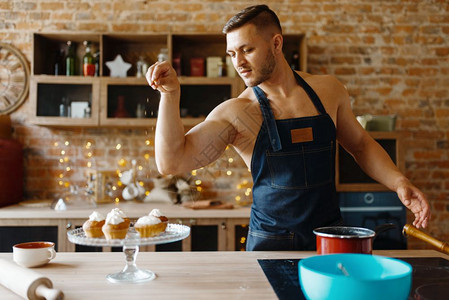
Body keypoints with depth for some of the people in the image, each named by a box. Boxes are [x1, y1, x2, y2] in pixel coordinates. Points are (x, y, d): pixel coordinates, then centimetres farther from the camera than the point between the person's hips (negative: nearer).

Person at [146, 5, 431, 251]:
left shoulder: (328, 89, 4)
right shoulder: (234, 113, -6)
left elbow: (361, 144, 17)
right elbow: (171, 161, -14)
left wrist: (399, 182, 2)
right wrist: (171, 94, -23)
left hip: (330, 236, 3)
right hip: (270, 242, -2)